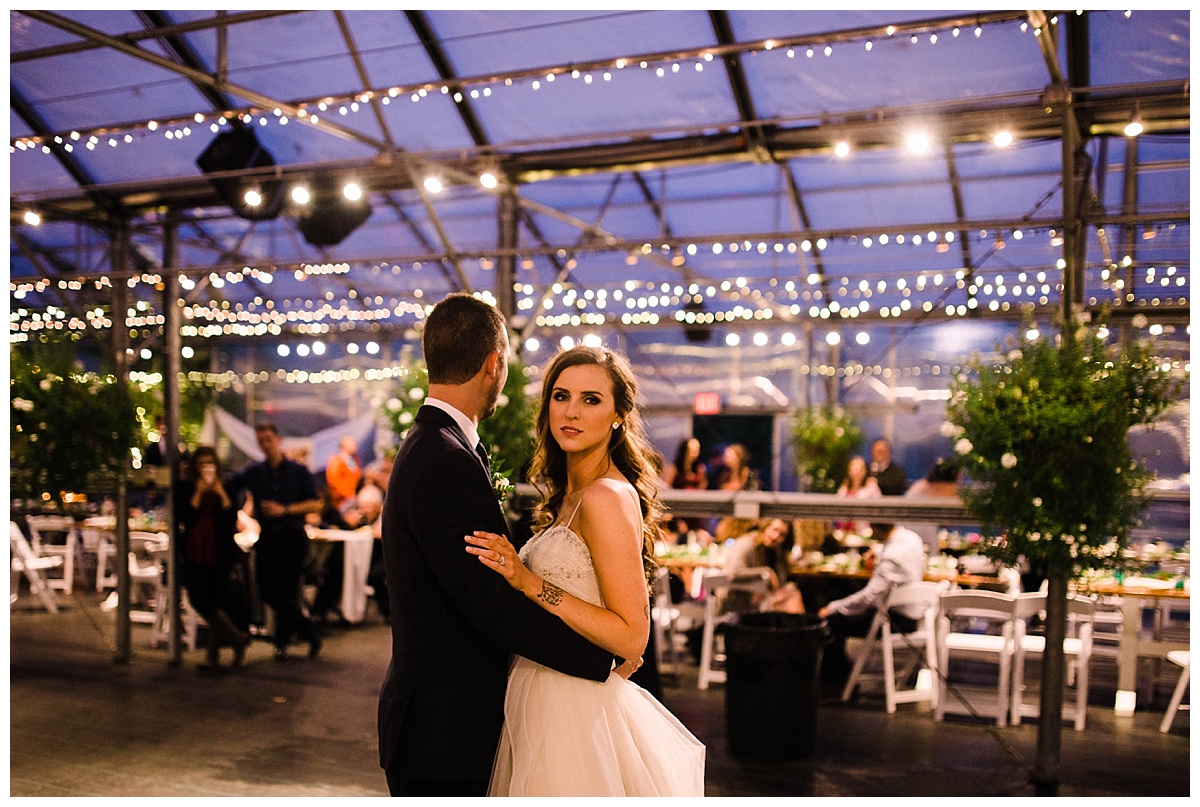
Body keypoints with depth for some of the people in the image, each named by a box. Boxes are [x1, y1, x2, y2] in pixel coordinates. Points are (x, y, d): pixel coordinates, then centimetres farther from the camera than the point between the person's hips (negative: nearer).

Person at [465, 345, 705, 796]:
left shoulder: (607, 497, -18)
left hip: (576, 716, -9)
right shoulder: (567, 497, 10)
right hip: (543, 707, 9)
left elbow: (631, 637, -21)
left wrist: (530, 583, -24)